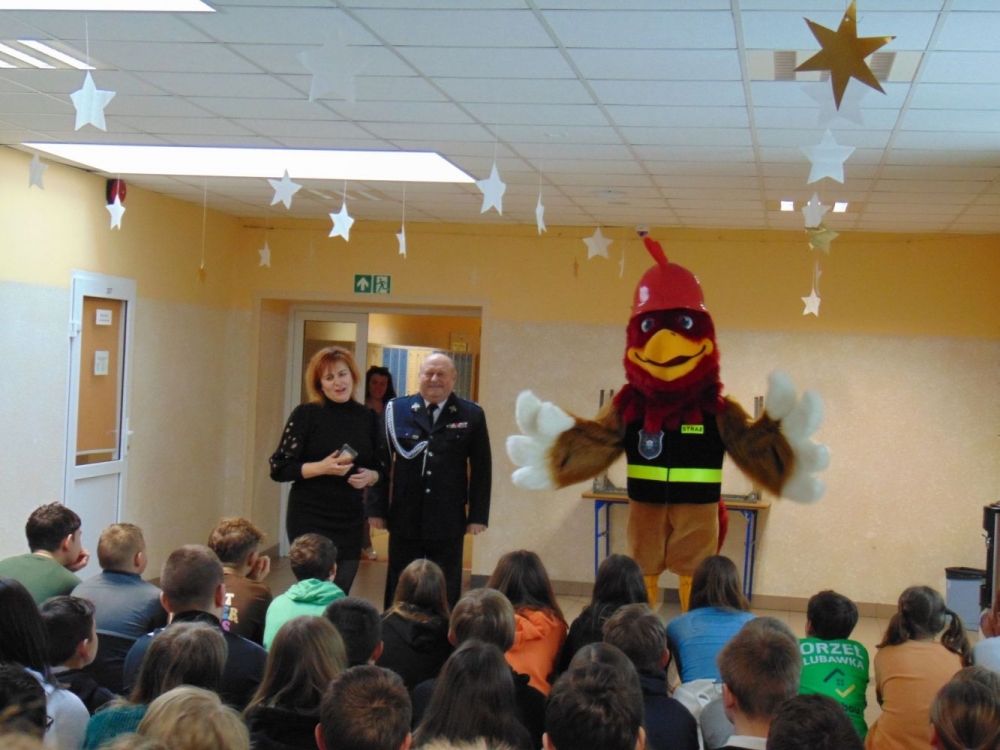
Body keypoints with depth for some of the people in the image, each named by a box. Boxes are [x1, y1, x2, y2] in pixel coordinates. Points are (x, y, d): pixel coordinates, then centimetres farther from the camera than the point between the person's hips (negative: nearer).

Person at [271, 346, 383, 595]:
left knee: (341, 592, 4)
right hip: (310, 518, -4)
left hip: (351, 519, 4)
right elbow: (279, 468, -7)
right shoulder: (306, 414, -5)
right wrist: (322, 467, -21)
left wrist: (369, 476, -7)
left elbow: (379, 469, 16)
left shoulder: (367, 417, 7)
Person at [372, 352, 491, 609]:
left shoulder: (471, 415, 1)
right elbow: (380, 461, 2)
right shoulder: (397, 410, 2)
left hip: (448, 522, 0)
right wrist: (378, 509, -2)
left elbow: (482, 469, 2)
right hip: (404, 519, 1)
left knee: (446, 596, 7)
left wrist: (478, 516, -2)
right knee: (399, 591, 9)